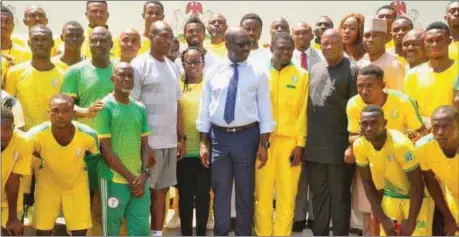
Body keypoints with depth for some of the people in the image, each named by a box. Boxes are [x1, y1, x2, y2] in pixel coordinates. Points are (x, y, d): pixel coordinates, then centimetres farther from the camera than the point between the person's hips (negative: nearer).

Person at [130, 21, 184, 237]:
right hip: (149, 141, -6)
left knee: (162, 190, 12)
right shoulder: (139, 65, -8)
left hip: (170, 141, 6)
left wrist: (181, 137, 13)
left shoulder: (172, 66, 13)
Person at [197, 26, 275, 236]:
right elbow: (204, 109, 3)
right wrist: (203, 143, 0)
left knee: (246, 192, 11)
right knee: (220, 191, 11)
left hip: (247, 136, -1)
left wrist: (263, 144, -5)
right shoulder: (214, 73, 2)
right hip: (219, 136, 1)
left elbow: (265, 109, -2)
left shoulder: (258, 74, -2)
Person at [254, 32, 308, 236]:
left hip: (289, 141, 0)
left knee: (287, 195, 2)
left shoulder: (301, 75, 6)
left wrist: (300, 144, -2)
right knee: (262, 193, 3)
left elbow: (303, 112, 4)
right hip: (263, 141, 0)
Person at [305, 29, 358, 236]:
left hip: (339, 148, -5)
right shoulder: (315, 69, 11)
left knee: (340, 198, 7)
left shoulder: (352, 70, -5)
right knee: (319, 197, 15)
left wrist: (352, 144, -13)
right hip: (314, 148, 5)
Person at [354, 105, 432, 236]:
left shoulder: (401, 144, -32)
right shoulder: (359, 145, -17)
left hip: (418, 196, -4)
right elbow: (367, 183, -4)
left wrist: (411, 221, -16)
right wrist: (383, 219, -5)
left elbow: (417, 185, -22)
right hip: (391, 195, 5)